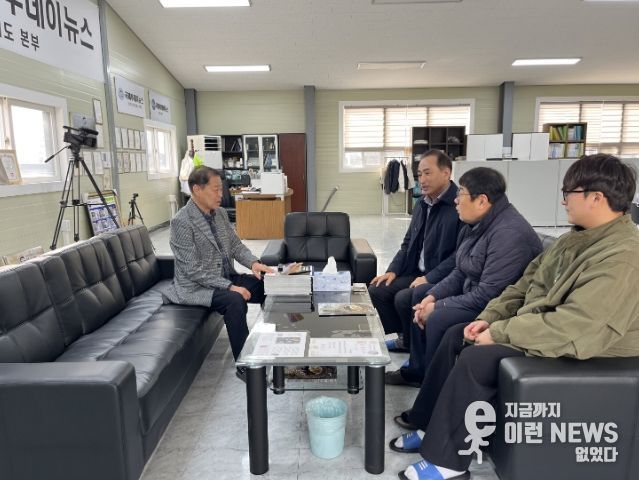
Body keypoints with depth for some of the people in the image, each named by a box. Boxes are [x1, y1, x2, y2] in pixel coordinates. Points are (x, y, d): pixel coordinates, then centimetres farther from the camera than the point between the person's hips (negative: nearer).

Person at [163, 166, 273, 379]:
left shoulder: (220, 213, 4)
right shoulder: (181, 222, -19)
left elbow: (236, 244, 10)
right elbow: (194, 271, -23)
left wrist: (253, 262, -10)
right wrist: (229, 287, -27)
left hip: (226, 278, 8)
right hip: (197, 287, -8)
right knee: (235, 301, -33)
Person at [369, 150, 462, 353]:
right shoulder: (422, 204, 11)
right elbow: (408, 243, 18)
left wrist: (430, 278, -23)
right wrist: (393, 270, 4)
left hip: (443, 280, -8)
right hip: (417, 274, 8)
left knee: (403, 299, -24)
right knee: (377, 289, -4)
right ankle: (405, 338, 13)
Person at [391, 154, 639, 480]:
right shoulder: (579, 237, 7)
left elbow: (574, 328, -32)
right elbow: (525, 284, 10)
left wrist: (499, 333, -23)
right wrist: (489, 318, -2)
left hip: (575, 352, -10)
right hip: (535, 327, 10)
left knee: (475, 359, -23)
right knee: (455, 337, 4)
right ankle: (429, 424, 14)